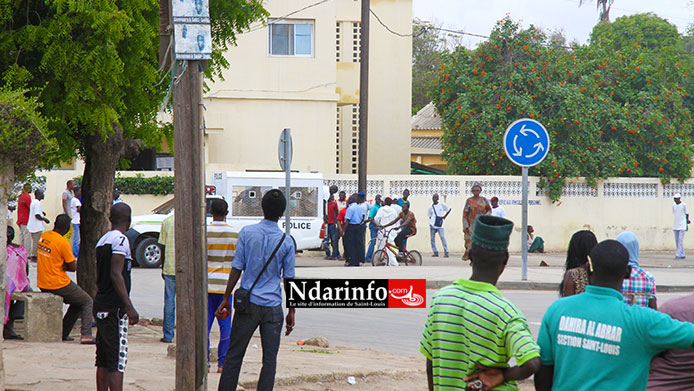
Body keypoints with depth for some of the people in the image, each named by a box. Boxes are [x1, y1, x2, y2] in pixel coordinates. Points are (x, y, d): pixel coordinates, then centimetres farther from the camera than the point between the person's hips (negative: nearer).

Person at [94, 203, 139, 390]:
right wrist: (129, 306, -21)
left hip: (100, 305, 9)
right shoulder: (120, 240, -11)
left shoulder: (102, 241, 14)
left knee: (103, 360, 11)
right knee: (117, 360, -10)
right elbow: (116, 275, -19)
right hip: (115, 308, -9)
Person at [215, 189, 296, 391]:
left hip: (248, 304, 0)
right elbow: (289, 279, 1)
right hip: (273, 306, 0)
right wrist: (292, 311, 9)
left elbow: (236, 269, -2)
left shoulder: (247, 232, -3)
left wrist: (226, 299, 6)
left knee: (234, 355, 8)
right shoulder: (286, 242, -2)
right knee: (270, 358, 4)